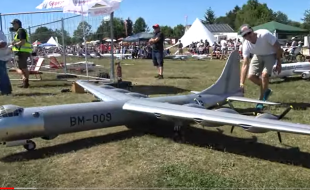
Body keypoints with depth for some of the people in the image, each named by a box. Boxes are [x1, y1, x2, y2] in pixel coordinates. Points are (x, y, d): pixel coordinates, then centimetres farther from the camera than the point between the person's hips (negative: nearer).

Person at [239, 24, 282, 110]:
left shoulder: (265, 34, -36)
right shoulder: (246, 45, -24)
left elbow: (278, 47, -22)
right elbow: (245, 65, -23)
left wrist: (278, 63, -17)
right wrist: (241, 83, -28)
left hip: (270, 54, -4)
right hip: (258, 55, 4)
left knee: (265, 74, -23)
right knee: (251, 76, -6)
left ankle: (261, 100, -6)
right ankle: (266, 90, 22)